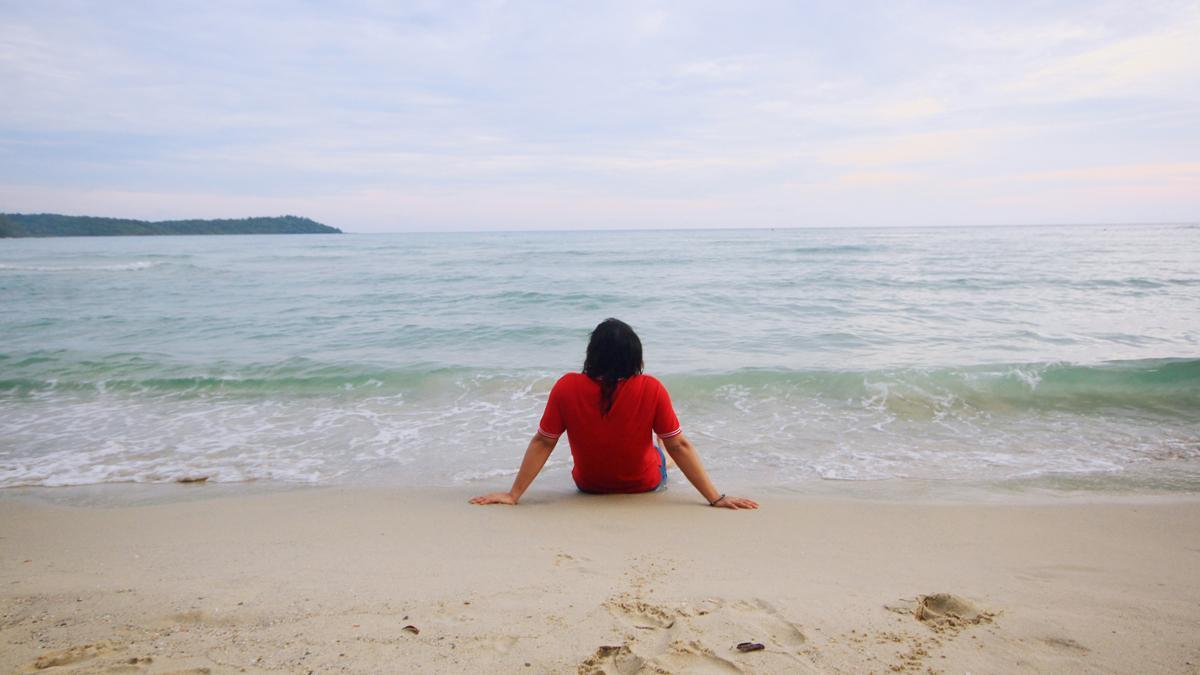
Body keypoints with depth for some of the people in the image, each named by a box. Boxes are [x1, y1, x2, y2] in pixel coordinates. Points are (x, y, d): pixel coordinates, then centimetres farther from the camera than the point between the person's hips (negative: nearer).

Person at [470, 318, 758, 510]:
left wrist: (513, 494, -12)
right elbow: (680, 445, -24)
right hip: (646, 485, -1)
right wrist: (716, 498, -16)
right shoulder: (651, 390, -28)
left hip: (589, 485, 1)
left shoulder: (566, 388, -25)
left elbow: (542, 443, -20)